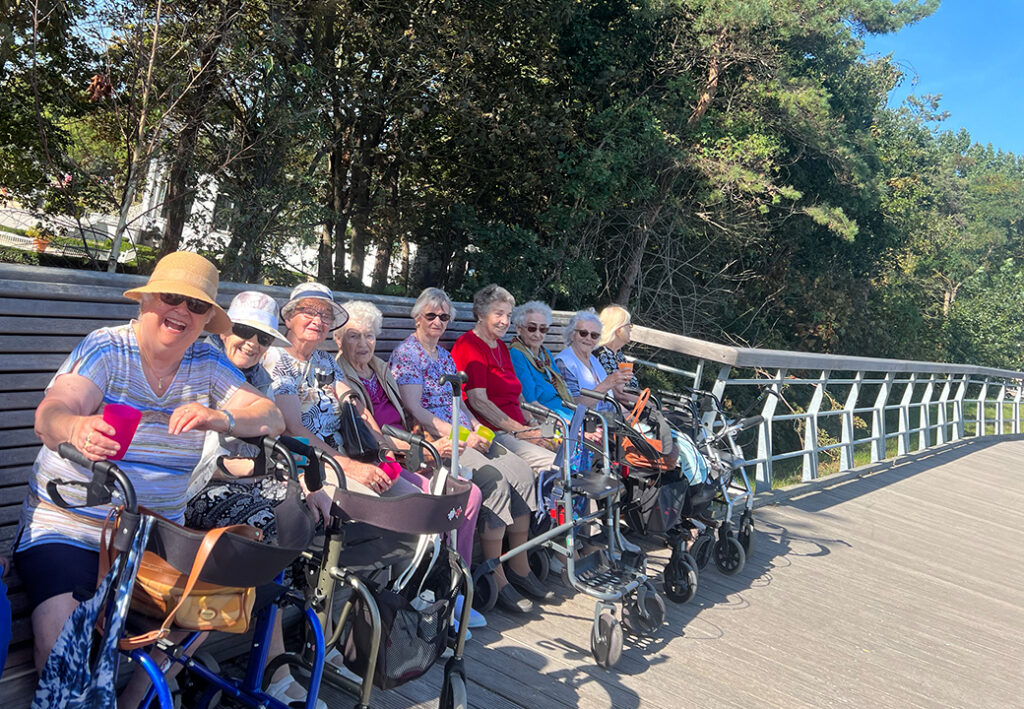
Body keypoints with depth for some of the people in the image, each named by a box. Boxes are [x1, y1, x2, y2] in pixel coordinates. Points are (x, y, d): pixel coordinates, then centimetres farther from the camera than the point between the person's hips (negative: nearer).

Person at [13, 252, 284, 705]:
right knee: (63, 640, -22)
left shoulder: (208, 365, 1)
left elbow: (272, 418, -9)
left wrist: (222, 419, -32)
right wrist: (77, 429, -49)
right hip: (66, 527, -3)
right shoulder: (105, 349, -8)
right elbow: (51, 414, -24)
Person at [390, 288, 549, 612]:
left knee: (522, 472, -10)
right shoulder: (407, 353, -4)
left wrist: (478, 428, 2)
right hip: (433, 440, -8)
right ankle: (495, 577, -17)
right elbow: (415, 411, -13)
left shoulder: (444, 355, 22)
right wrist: (462, 437, -18)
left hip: (466, 436, 8)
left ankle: (519, 567, -2)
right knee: (495, 481, -27)